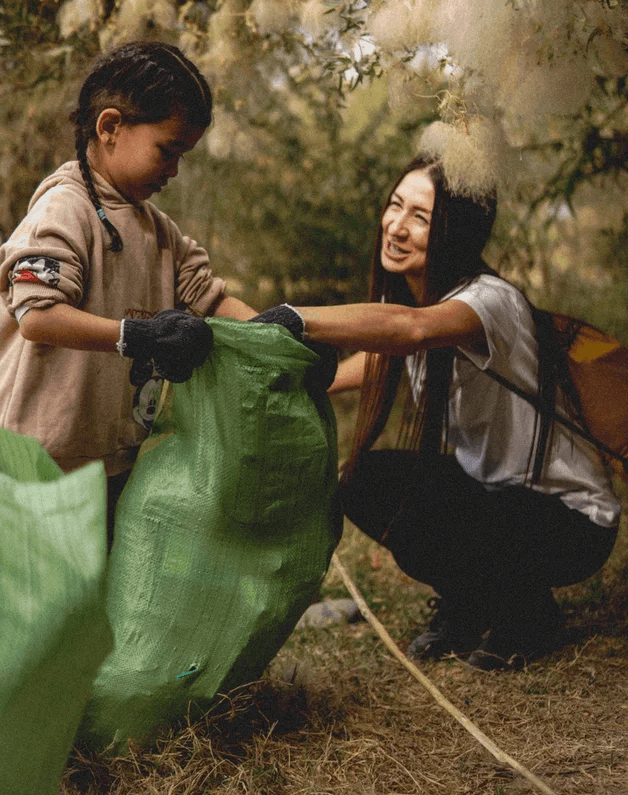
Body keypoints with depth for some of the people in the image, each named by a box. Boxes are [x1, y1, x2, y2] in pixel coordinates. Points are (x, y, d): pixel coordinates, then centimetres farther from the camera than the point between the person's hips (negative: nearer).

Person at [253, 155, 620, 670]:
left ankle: (529, 617, 2)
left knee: (414, 524, -27)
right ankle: (467, 609, 11)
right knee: (366, 482, -11)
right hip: (491, 491, 8)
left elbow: (413, 328, -51)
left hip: (570, 519, -7)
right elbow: (378, 363, 20)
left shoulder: (492, 300, -27)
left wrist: (293, 320, -59)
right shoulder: (408, 294, -2)